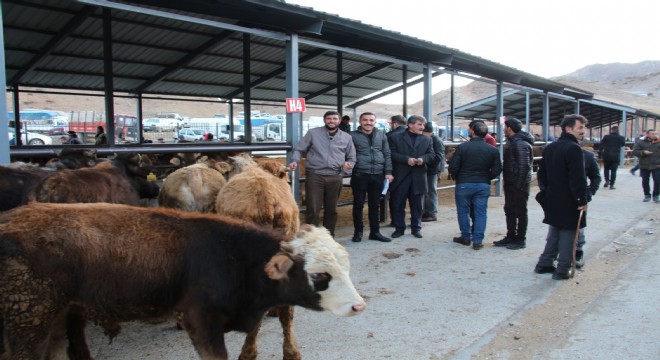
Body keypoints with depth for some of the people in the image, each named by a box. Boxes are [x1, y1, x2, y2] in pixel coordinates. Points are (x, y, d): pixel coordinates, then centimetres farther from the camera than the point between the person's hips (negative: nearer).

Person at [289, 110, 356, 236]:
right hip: (314, 175, -3)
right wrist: (294, 161, -12)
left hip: (335, 177, 3)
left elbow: (352, 157, 19)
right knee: (312, 209, -5)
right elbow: (299, 149, 7)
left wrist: (349, 164, -4)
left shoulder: (346, 137, 11)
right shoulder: (313, 133, 3)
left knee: (331, 209, 11)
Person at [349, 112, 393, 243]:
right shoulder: (353, 135, 0)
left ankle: (375, 232, 20)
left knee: (374, 204, 11)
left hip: (378, 175, 3)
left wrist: (388, 172, 4)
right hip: (360, 174, -3)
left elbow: (387, 154, 10)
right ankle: (358, 231, 16)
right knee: (358, 204, 4)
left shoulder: (381, 135, 9)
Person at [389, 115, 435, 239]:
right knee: (398, 204, 3)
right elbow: (392, 154, -7)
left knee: (417, 205, 8)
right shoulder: (396, 137, 0)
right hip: (401, 176, -2)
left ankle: (416, 228, 20)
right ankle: (399, 228, 14)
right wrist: (406, 159, -18)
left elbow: (431, 154, 7)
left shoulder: (427, 140, 11)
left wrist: (423, 159, -14)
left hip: (418, 177, 2)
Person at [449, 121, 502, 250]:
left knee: (463, 211, 13)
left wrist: (458, 178, 9)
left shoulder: (462, 147, -10)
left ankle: (466, 237, 20)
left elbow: (453, 168, -11)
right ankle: (478, 241, 7)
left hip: (464, 184, -2)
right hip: (483, 185, 2)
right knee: (480, 213, 7)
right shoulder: (493, 150, -2)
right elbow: (496, 170, -2)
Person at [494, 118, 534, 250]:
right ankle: (511, 236, 25)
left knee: (520, 212, 0)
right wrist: (506, 180, 15)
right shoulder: (511, 142, 13)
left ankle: (520, 240, 9)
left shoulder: (521, 144, -18)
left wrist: (519, 184, -22)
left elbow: (524, 166, -22)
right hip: (510, 183, 10)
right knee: (509, 210, 15)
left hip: (518, 184, -10)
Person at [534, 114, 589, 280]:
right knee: (568, 235, 2)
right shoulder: (574, 149, -17)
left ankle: (544, 264, 22)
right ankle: (562, 271, 7)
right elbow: (578, 178, -21)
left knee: (554, 232, 19)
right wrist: (582, 199, -15)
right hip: (569, 202, -8)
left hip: (552, 200, 8)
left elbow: (541, 174, 14)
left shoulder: (549, 148, 10)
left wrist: (546, 192, 18)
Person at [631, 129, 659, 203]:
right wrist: (643, 152, -18)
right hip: (644, 166, 1)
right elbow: (634, 152, -2)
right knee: (645, 181, 7)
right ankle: (647, 195, 22)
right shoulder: (640, 143, 4)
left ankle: (656, 196, 12)